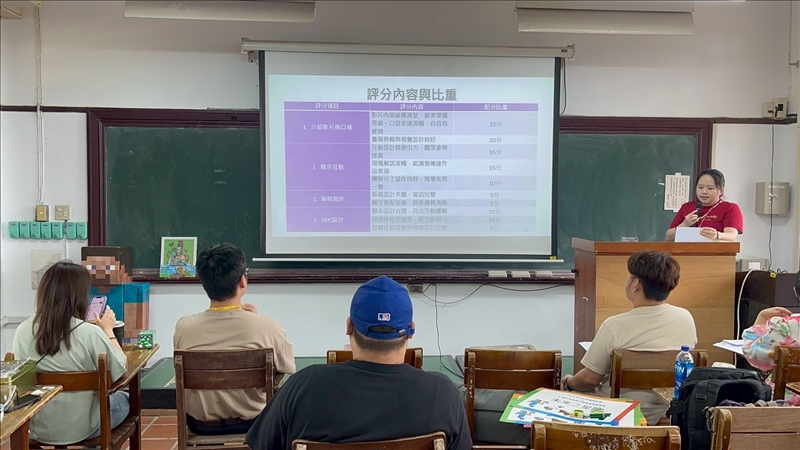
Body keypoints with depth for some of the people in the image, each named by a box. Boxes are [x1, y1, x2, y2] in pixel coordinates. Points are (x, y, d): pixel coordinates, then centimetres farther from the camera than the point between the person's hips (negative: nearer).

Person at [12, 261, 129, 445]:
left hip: (37, 428, 5)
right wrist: (108, 330, 2)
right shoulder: (90, 333, -24)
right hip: (81, 428, -5)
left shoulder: (22, 331, -11)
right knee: (124, 399, 28)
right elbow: (122, 370, -9)